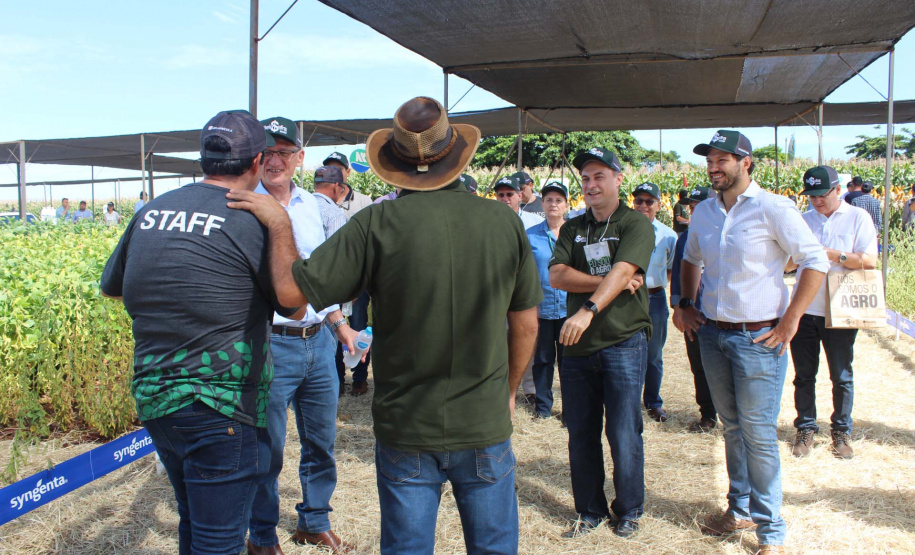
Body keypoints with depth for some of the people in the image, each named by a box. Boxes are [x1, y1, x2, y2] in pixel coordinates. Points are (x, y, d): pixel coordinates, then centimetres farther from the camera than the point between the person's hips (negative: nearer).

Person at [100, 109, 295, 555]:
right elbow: (292, 305, -2)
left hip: (152, 397, 8)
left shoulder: (150, 212, 5)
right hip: (220, 407, -7)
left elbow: (110, 286, 18)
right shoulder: (250, 221, -15)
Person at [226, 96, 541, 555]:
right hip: (485, 425, 2)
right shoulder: (505, 222, -7)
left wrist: (279, 223, 3)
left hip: (405, 428, -1)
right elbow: (525, 325, 2)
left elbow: (292, 290, -14)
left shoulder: (377, 224, -16)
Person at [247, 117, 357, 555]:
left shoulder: (311, 205, 10)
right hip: (271, 343, -6)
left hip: (319, 341, 6)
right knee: (268, 448, 5)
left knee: (321, 441, 16)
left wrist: (339, 324, 20)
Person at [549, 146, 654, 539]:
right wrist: (608, 282, -13)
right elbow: (557, 276, -2)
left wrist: (589, 309, -34)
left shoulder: (636, 224, -3)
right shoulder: (572, 229, 13)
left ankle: (628, 511, 23)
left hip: (623, 341, -4)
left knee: (623, 434, 2)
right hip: (578, 344, 4)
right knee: (580, 434, 10)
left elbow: (622, 271, -19)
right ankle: (590, 510, 27)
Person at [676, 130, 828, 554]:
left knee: (759, 435, -2)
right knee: (732, 428, 16)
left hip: (758, 338, -6)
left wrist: (790, 322, -13)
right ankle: (740, 510, 32)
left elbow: (815, 261, -11)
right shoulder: (703, 213, 7)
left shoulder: (772, 208, -11)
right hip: (712, 334, 6)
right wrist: (686, 304, 12)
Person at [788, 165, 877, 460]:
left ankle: (842, 431, 22)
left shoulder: (857, 217, 1)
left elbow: (870, 261, -8)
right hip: (804, 310, 2)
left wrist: (833, 254, -17)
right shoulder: (802, 220, 10)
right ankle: (806, 429, 20)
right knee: (804, 375, 7)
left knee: (842, 377, 7)